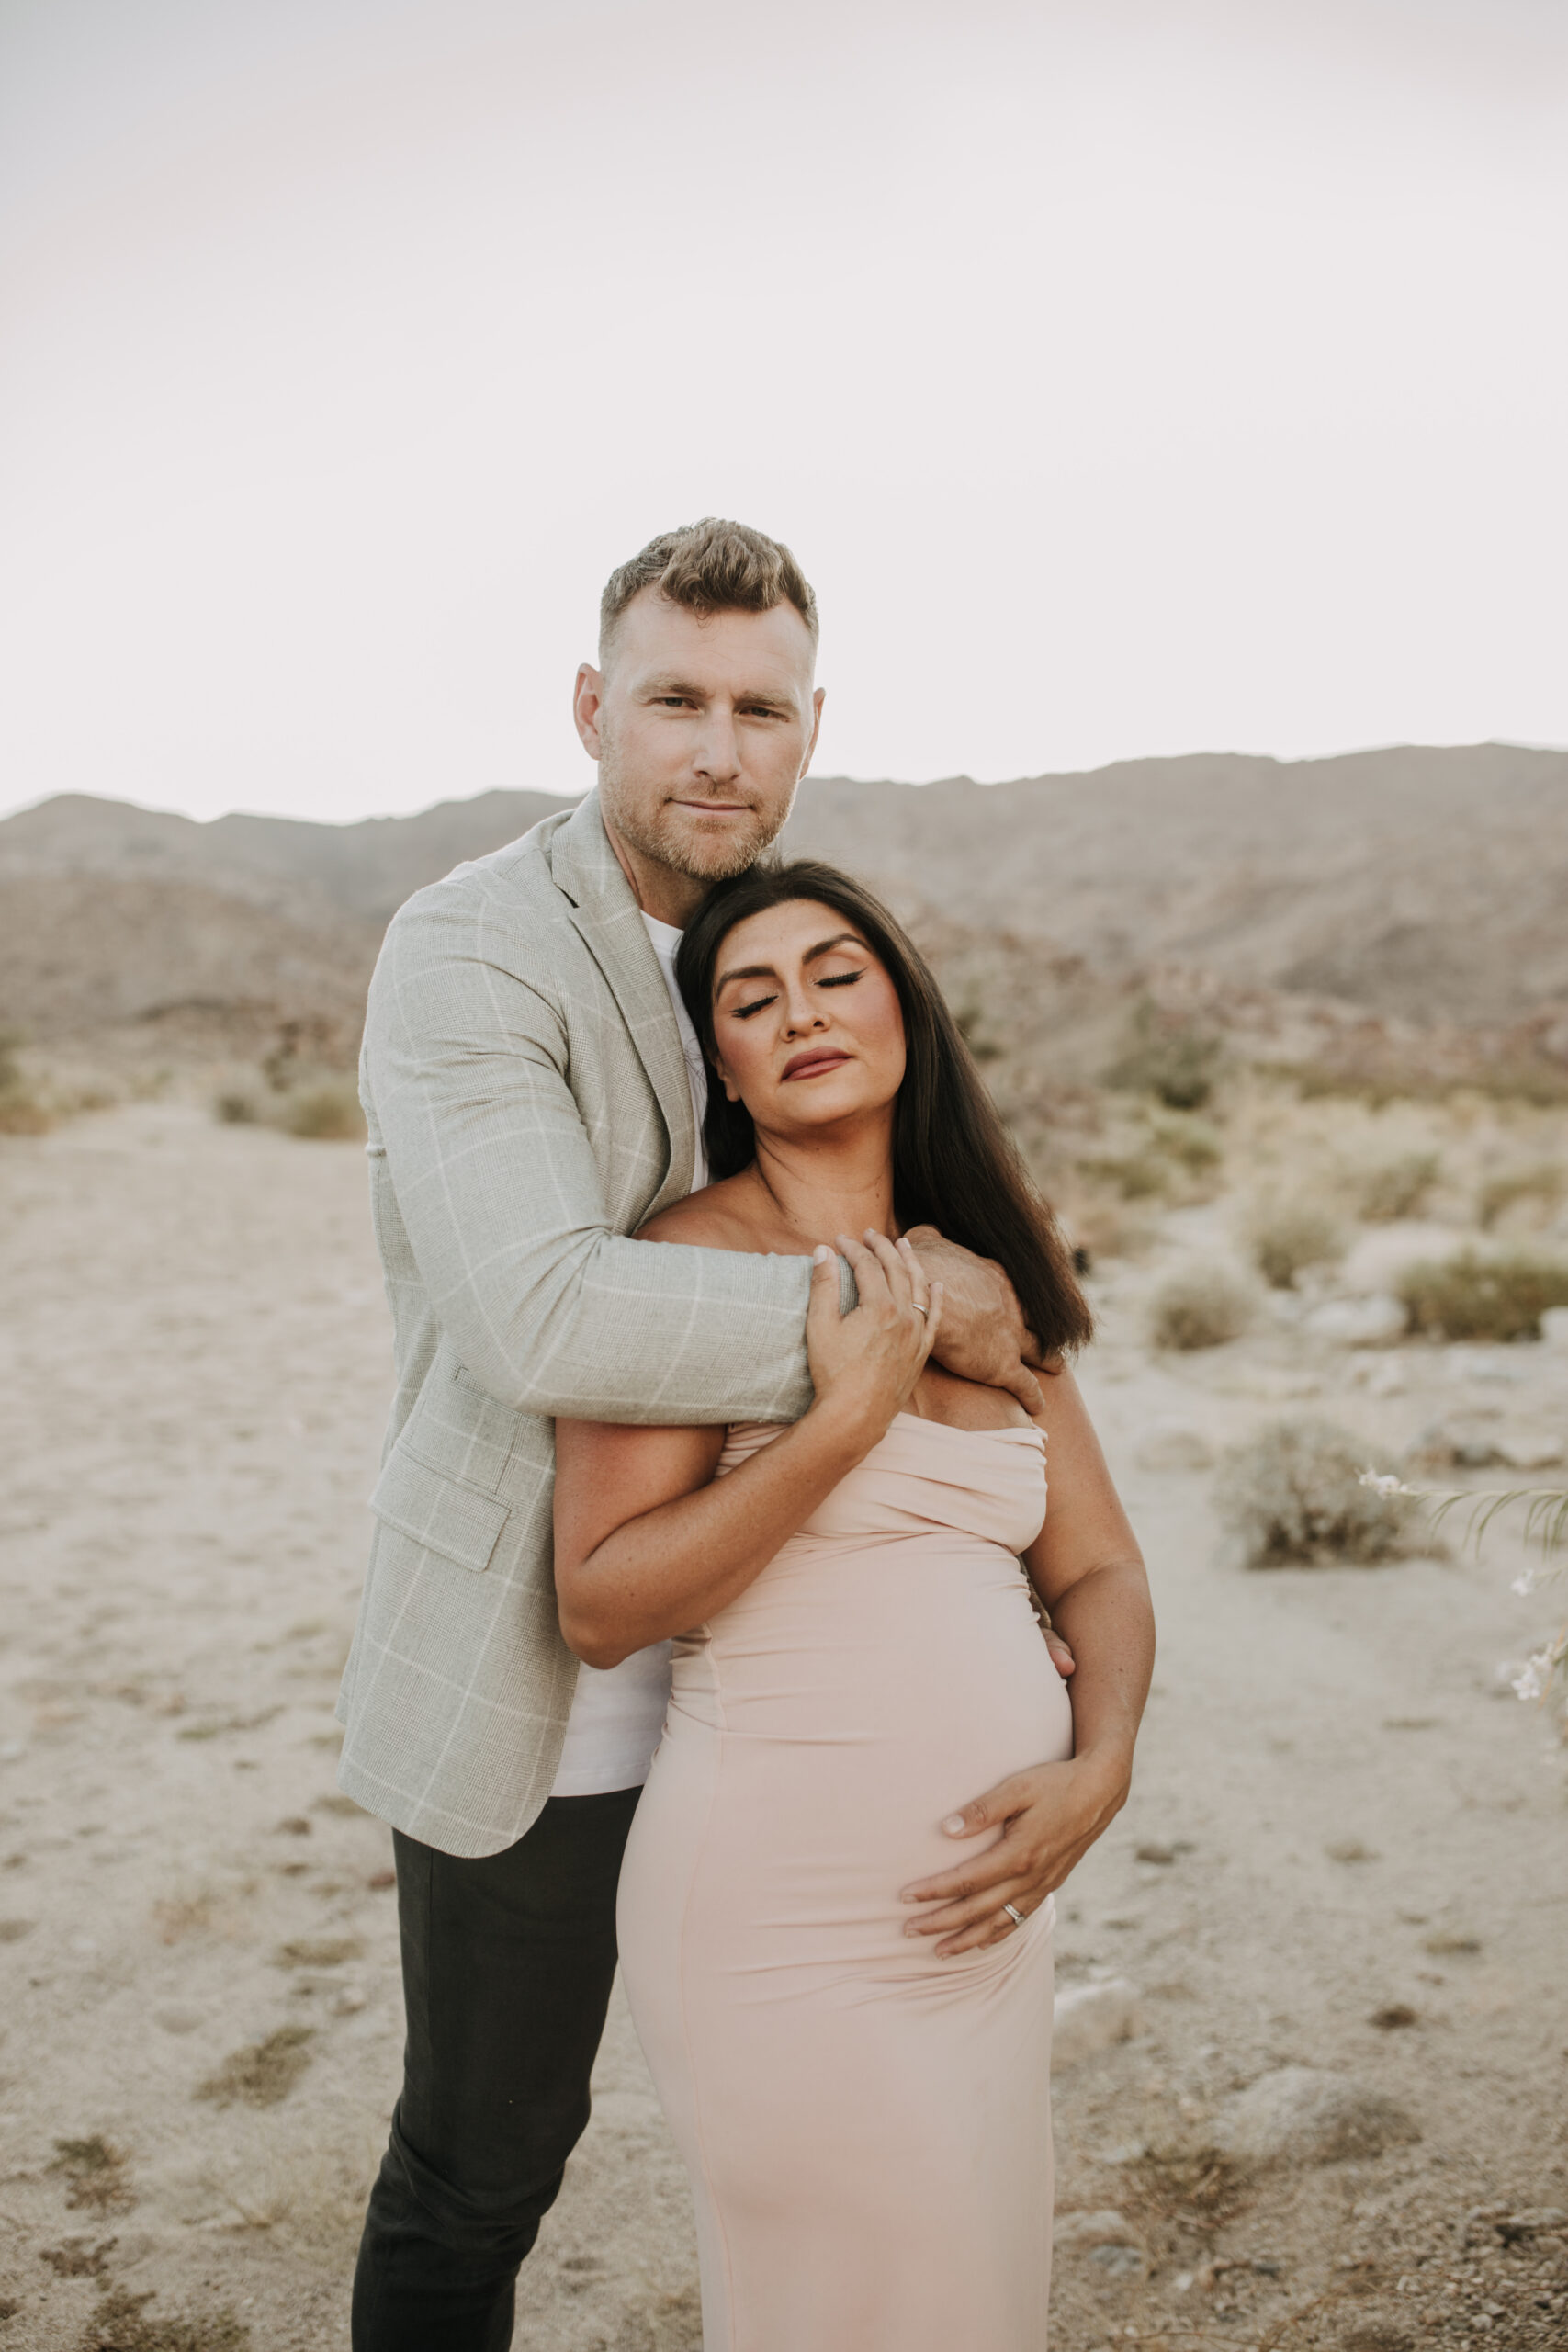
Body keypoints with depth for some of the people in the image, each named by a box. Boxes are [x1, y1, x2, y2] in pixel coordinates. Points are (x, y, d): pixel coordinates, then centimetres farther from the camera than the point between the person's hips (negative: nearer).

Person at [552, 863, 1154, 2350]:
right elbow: (600, 1607, -16)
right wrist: (850, 1414, -22)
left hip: (980, 1899, 6)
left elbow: (1097, 1570, 11)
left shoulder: (983, 1283, 7)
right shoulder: (692, 1261, -11)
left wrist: (1096, 1768, -8)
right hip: (790, 1910, -6)